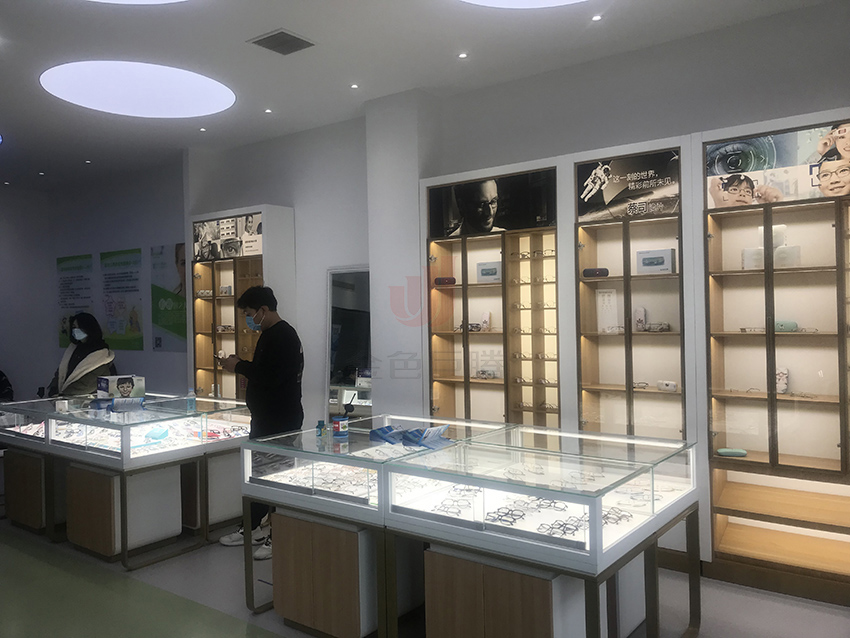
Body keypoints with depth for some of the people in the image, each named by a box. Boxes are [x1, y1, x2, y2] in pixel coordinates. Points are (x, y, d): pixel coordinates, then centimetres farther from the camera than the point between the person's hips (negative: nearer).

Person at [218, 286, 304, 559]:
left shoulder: (283, 336, -18)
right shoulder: (269, 335, 14)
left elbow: (269, 377, -27)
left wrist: (239, 367, -14)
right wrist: (240, 363, 5)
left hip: (281, 420, -11)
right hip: (265, 416, 11)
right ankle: (252, 529, 32)